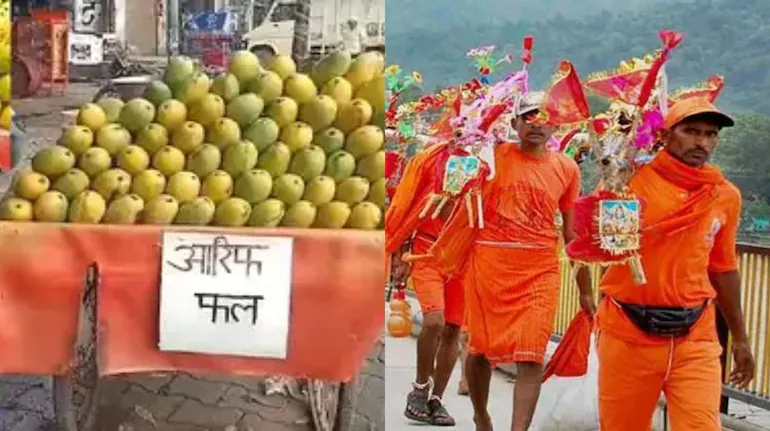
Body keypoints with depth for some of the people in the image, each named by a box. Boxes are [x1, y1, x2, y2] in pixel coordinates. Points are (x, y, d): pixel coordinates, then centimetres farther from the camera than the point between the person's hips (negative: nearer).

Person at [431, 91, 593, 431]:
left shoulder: (567, 167, 7)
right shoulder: (495, 155, 2)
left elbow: (572, 231, 12)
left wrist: (585, 289, 13)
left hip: (540, 270, 1)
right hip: (488, 263, 0)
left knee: (531, 356, -9)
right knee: (480, 347, 11)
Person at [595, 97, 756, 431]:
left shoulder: (726, 196, 5)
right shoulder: (630, 179, -7)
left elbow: (723, 268, 16)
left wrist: (739, 337, 20)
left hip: (695, 337, 2)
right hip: (628, 333, -2)